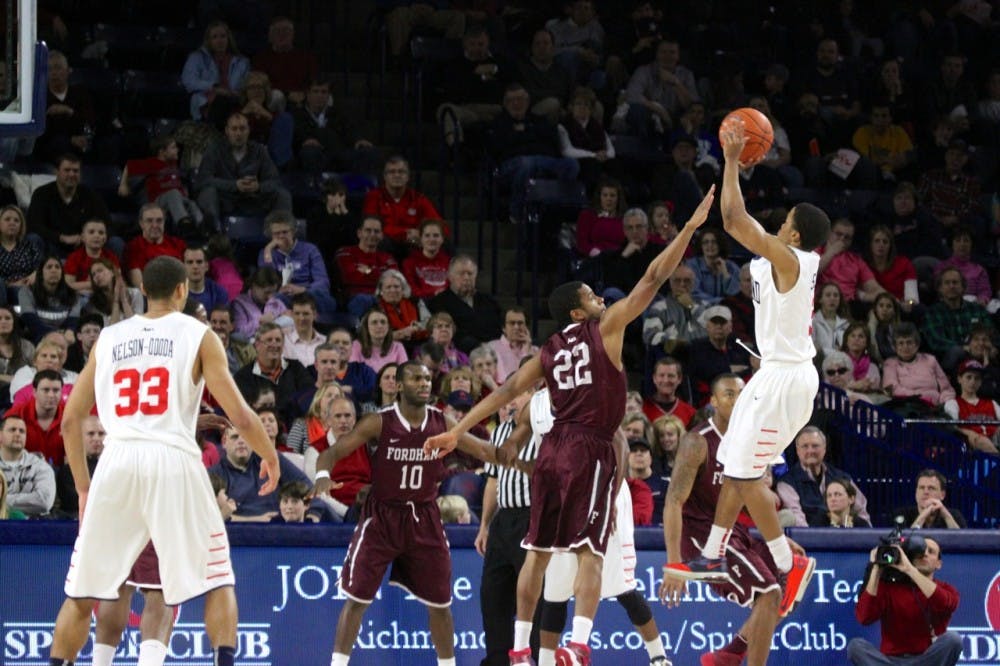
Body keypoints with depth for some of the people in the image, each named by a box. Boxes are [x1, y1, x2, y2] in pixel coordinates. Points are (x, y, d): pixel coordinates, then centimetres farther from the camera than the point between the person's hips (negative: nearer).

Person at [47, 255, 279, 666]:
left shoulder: (109, 338, 17)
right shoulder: (198, 336, 7)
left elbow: (71, 420, 16)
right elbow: (240, 416, 1)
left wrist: (83, 486, 26)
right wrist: (270, 457, 18)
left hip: (117, 462, 3)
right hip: (174, 461, -2)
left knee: (82, 592, 12)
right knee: (216, 582, 8)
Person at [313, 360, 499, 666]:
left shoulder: (441, 423, -2)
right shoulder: (380, 423, -13)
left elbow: (484, 450, 5)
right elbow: (334, 451, -16)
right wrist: (323, 474, -37)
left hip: (424, 519, 3)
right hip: (382, 517, -3)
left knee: (440, 602, 8)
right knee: (357, 598, -6)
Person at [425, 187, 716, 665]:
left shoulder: (549, 352, 16)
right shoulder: (605, 327, 2)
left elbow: (506, 391, 9)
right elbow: (653, 278, 0)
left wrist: (457, 432, 9)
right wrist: (690, 227, 2)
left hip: (554, 448, 6)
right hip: (590, 450, -6)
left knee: (538, 550, 11)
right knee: (588, 550, -12)